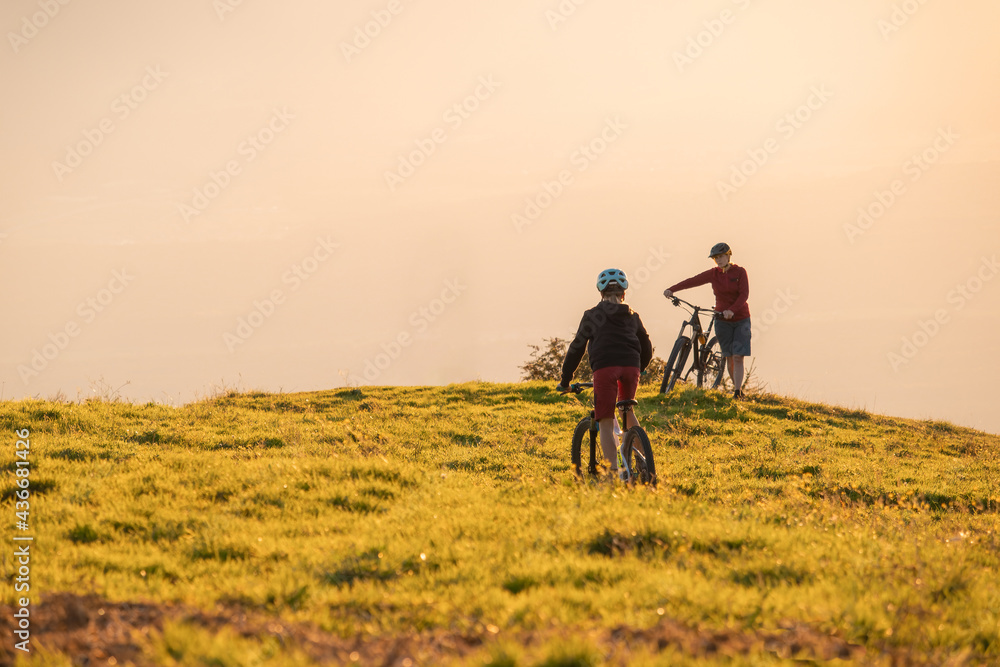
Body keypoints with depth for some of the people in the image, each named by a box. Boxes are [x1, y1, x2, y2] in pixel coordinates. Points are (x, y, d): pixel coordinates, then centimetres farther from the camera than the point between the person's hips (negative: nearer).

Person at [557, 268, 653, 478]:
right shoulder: (632, 316, 23)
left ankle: (613, 473, -16)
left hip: (604, 367, -3)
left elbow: (576, 349, 14)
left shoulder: (592, 315, 14)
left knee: (606, 423, -2)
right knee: (627, 411, 29)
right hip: (631, 366, 3)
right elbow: (647, 349, 29)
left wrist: (565, 380, 21)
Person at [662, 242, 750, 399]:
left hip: (741, 319, -3)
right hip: (722, 320, 3)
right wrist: (672, 289, -16)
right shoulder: (713, 273, 2)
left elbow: (744, 294, -15)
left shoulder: (740, 272, -6)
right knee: (729, 357, 4)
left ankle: (737, 392, -12)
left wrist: (732, 310, -30)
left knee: (738, 357, -11)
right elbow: (692, 281, -5)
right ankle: (737, 387, 19)